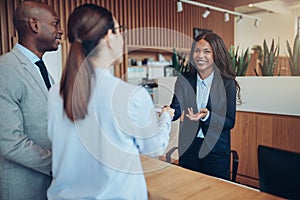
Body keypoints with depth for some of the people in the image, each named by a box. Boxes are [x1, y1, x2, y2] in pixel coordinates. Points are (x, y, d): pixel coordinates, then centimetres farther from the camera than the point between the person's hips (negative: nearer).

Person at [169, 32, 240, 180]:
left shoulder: (227, 83, -9)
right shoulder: (184, 80, -1)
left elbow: (230, 122, -10)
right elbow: (176, 110, -8)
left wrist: (206, 116, -28)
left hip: (216, 151, -2)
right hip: (188, 148, 2)